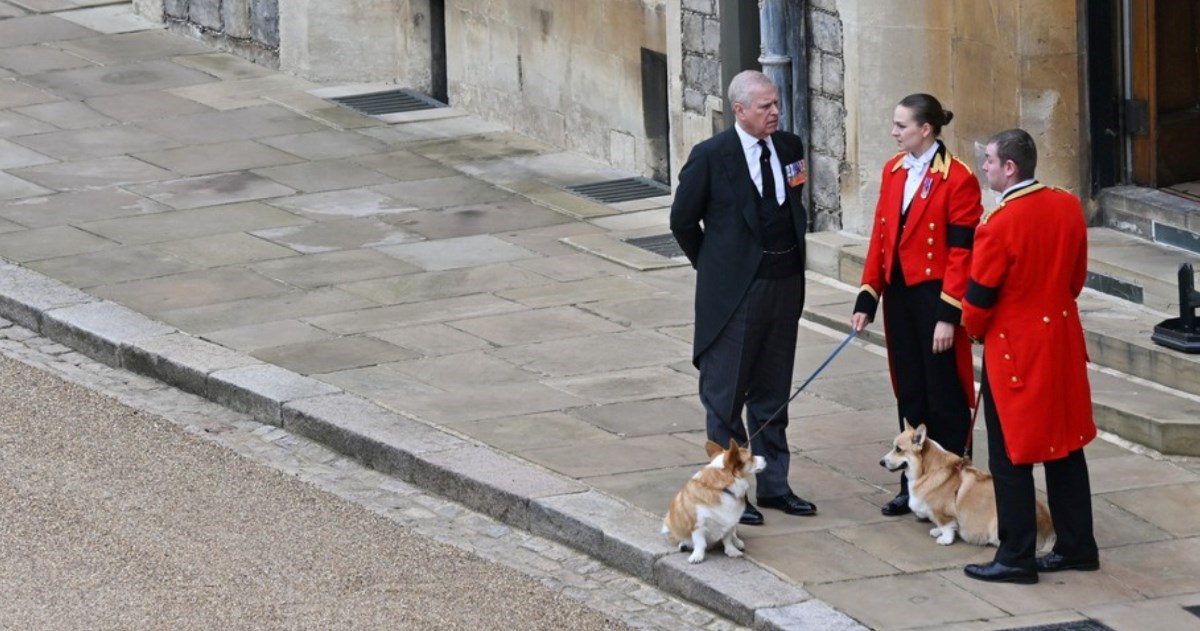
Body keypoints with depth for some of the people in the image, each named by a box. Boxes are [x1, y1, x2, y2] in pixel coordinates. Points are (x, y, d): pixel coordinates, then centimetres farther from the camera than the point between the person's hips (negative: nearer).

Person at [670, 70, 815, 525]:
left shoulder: (788, 147, 3)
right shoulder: (711, 157, -13)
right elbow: (684, 221, -3)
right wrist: (713, 267, 4)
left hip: (784, 284, 5)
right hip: (735, 291, -5)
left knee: (773, 393, 15)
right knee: (726, 394, 3)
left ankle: (773, 484, 24)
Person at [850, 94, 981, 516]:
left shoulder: (957, 179, -13)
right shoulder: (893, 171, 8)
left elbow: (962, 253, -14)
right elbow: (880, 237, 11)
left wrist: (948, 316, -17)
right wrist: (867, 298, 8)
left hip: (934, 294, -7)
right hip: (898, 292, 7)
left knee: (943, 397, 1)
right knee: (909, 394, 12)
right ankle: (914, 486, 20)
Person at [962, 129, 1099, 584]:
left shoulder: (999, 225, -23)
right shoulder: (1068, 207, -1)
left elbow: (978, 302, -15)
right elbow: (1077, 277, 9)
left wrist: (975, 330, 6)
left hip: (1014, 347, -7)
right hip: (1062, 341, 7)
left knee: (1011, 456, 2)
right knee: (1065, 445, 16)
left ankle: (1016, 558, 6)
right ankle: (1077, 546, 22)